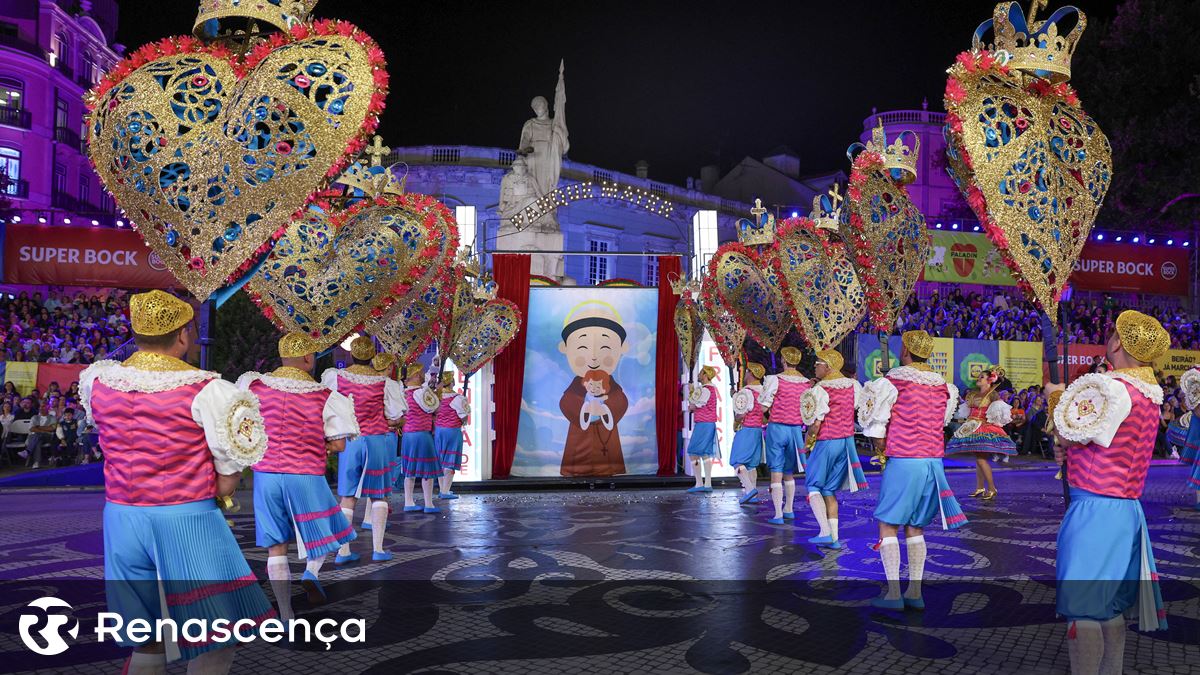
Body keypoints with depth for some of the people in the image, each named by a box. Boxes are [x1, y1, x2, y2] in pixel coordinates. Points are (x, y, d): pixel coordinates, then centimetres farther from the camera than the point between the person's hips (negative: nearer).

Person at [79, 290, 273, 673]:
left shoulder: (96, 382, 4)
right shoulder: (206, 390, -12)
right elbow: (227, 484, -11)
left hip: (122, 518, 6)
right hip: (188, 522, -6)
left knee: (146, 643, 17)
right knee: (216, 642, 6)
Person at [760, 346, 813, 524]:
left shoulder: (775, 380, -11)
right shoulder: (807, 383, 1)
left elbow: (764, 407, -10)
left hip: (777, 428, -4)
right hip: (796, 429, 4)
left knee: (776, 473, -1)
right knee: (789, 472, 19)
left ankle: (778, 514, -3)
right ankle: (789, 509, 28)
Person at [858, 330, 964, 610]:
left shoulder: (893, 380, -9)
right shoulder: (943, 385, 9)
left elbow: (874, 420, -8)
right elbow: (944, 420, 19)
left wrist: (880, 445, 8)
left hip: (902, 461, -6)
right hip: (933, 461, 6)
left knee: (888, 526, 2)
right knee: (915, 527, 14)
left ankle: (893, 593, -1)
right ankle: (915, 592, 13)